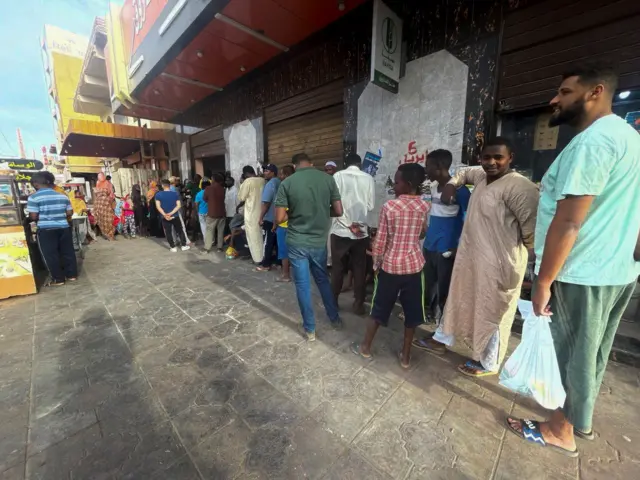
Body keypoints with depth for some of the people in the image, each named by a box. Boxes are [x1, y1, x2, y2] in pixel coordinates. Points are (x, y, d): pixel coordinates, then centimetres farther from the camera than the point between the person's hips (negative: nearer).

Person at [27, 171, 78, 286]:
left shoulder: (33, 197, -8)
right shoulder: (63, 196, 4)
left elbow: (33, 216, -11)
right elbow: (69, 213, 4)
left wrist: (42, 218, 9)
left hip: (45, 230, -4)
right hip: (64, 228, 4)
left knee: (50, 255, 6)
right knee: (67, 252, 12)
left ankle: (58, 279, 12)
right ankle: (72, 275, 19)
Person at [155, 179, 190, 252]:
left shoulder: (158, 194, -3)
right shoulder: (175, 193, -3)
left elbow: (158, 206, -11)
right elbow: (179, 205, -10)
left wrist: (164, 214, -16)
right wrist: (171, 213, -14)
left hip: (165, 217, 0)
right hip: (175, 216, 0)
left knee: (168, 233, 9)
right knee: (180, 231, 12)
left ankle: (173, 247, 13)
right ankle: (184, 245, 15)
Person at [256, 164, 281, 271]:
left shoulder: (270, 184, -14)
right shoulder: (279, 183, 13)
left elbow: (266, 203, -19)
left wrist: (261, 218, -14)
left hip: (270, 219, -8)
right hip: (278, 218, 8)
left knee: (268, 242, -1)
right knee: (277, 241, 14)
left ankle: (266, 264, 7)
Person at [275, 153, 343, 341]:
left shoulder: (287, 183, -8)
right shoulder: (328, 178, -3)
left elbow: (279, 218, -11)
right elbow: (338, 211, -2)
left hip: (297, 242, -2)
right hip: (319, 241, 3)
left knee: (303, 285, 11)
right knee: (323, 280, 22)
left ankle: (310, 329, 24)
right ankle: (335, 318, 37)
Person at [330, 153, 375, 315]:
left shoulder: (338, 176, -3)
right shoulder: (368, 178, 0)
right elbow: (370, 206, 1)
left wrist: (343, 215, 7)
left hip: (340, 229, -1)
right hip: (361, 230, 1)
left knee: (337, 268, 11)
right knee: (359, 269, 11)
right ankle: (359, 304, 19)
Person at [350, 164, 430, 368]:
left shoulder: (389, 206, -14)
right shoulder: (424, 206, -2)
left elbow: (380, 240, -11)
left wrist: (376, 263, 2)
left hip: (391, 265, -3)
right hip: (414, 265, 3)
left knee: (379, 307, 13)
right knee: (411, 310, 15)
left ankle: (365, 347, 30)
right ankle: (405, 355, 29)